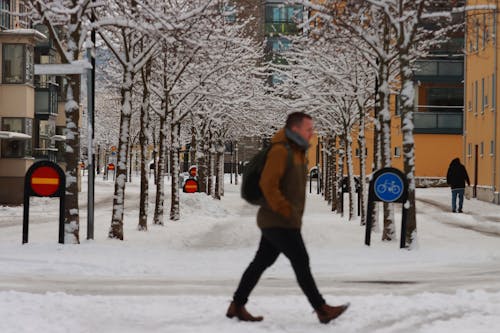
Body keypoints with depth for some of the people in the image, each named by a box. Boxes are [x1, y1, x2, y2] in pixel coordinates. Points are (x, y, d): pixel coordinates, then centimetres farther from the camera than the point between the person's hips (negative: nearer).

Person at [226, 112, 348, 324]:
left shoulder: (296, 152, 14)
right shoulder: (280, 151, -17)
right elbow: (267, 185, -25)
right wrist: (287, 213, -22)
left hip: (281, 221, 10)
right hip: (278, 222, -10)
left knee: (262, 262, 12)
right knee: (301, 262, -8)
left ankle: (237, 306, 18)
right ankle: (322, 310, -5)